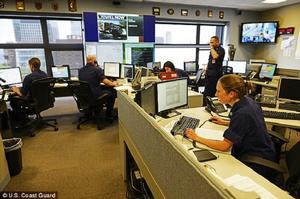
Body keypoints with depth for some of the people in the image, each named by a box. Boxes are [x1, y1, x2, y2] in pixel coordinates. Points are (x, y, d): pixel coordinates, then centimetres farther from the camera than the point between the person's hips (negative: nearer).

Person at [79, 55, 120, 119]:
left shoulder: (81, 70, 9)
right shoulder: (97, 69, -12)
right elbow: (104, 80, -16)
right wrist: (113, 83, 2)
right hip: (94, 95, -8)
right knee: (113, 92, 9)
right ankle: (109, 115, 15)